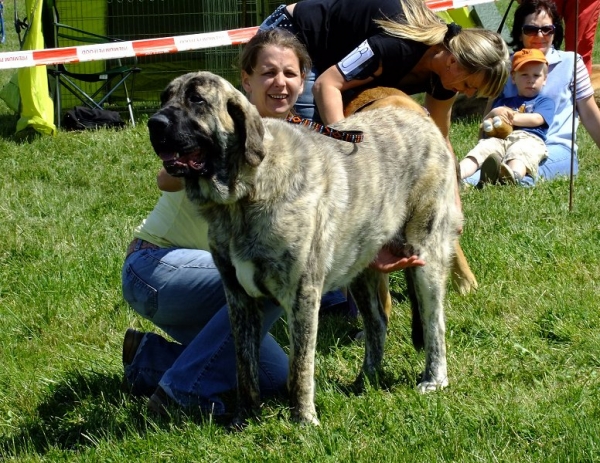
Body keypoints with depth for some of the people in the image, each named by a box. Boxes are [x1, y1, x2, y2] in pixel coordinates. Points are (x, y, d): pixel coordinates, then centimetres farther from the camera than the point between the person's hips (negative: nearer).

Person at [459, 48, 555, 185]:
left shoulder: (545, 102, 25)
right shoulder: (503, 102, 38)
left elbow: (537, 119, 3)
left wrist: (510, 117, 0)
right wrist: (494, 113, 4)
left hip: (529, 138, -5)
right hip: (499, 137, 5)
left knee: (519, 153, -41)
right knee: (482, 149, -29)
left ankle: (511, 177, -77)